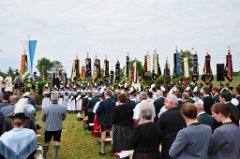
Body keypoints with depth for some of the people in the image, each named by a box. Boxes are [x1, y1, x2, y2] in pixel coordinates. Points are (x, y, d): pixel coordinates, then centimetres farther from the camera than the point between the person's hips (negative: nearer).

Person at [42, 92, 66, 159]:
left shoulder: (46, 108, -18)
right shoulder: (62, 108, -14)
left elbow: (43, 119, -2)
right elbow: (63, 118, 2)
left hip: (48, 128, 0)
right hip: (58, 128, 0)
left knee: (46, 143, 16)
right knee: (57, 142, 13)